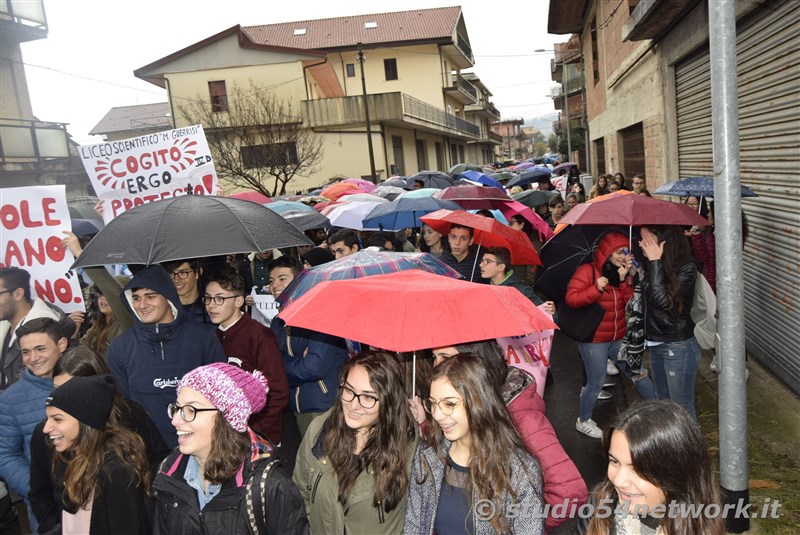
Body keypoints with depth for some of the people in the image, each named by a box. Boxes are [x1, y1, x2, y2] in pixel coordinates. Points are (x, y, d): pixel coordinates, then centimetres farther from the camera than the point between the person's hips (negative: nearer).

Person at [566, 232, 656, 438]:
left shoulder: (624, 273, 7)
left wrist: (624, 280, -16)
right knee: (596, 383, 1)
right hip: (594, 340, -6)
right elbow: (571, 298, -19)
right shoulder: (588, 271, -12)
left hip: (619, 338, 6)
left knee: (639, 374, 11)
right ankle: (583, 421, 22)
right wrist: (596, 289, -28)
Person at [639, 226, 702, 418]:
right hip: (655, 344, 7)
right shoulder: (655, 265, 3)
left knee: (682, 407, 3)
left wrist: (655, 262, -21)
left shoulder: (686, 266, -16)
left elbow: (662, 301, -26)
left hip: (678, 346, -7)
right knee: (663, 403, 21)